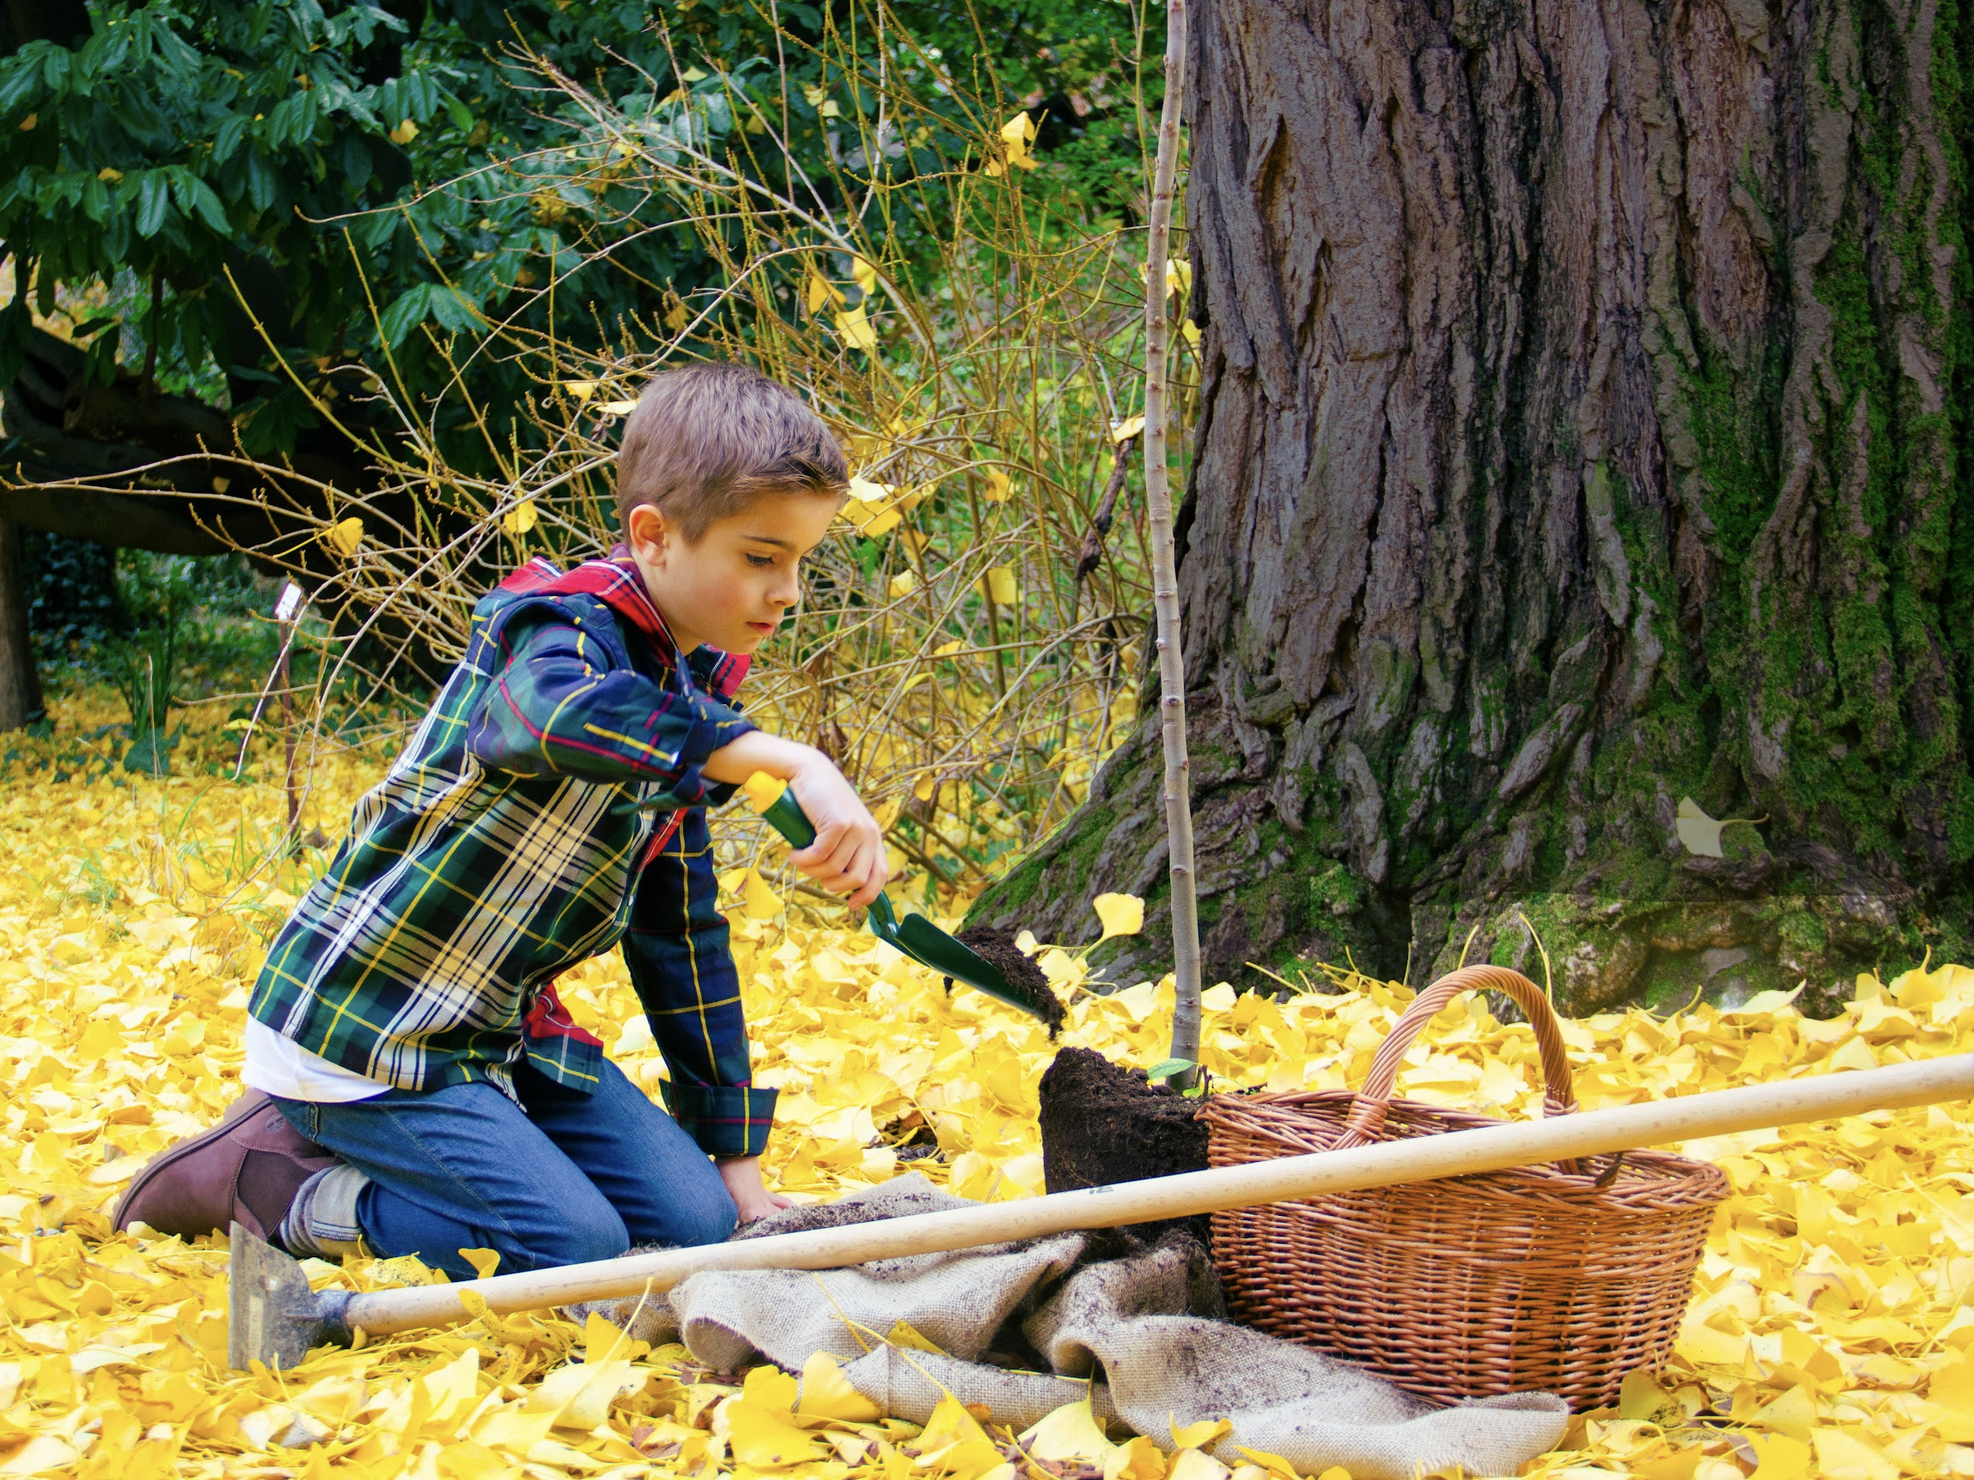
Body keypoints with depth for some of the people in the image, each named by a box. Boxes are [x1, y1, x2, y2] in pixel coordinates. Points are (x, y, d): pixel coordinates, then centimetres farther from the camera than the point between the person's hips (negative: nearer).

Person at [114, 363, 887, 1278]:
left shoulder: (693, 697, 6)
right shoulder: (560, 632, -21)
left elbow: (683, 934, 12)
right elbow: (563, 713, -49)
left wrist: (735, 1151, 11)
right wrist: (794, 762, -55)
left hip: (504, 1029, 9)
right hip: (359, 1033, -9)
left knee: (697, 1222, 0)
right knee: (578, 1249, -20)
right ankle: (278, 1180, -2)